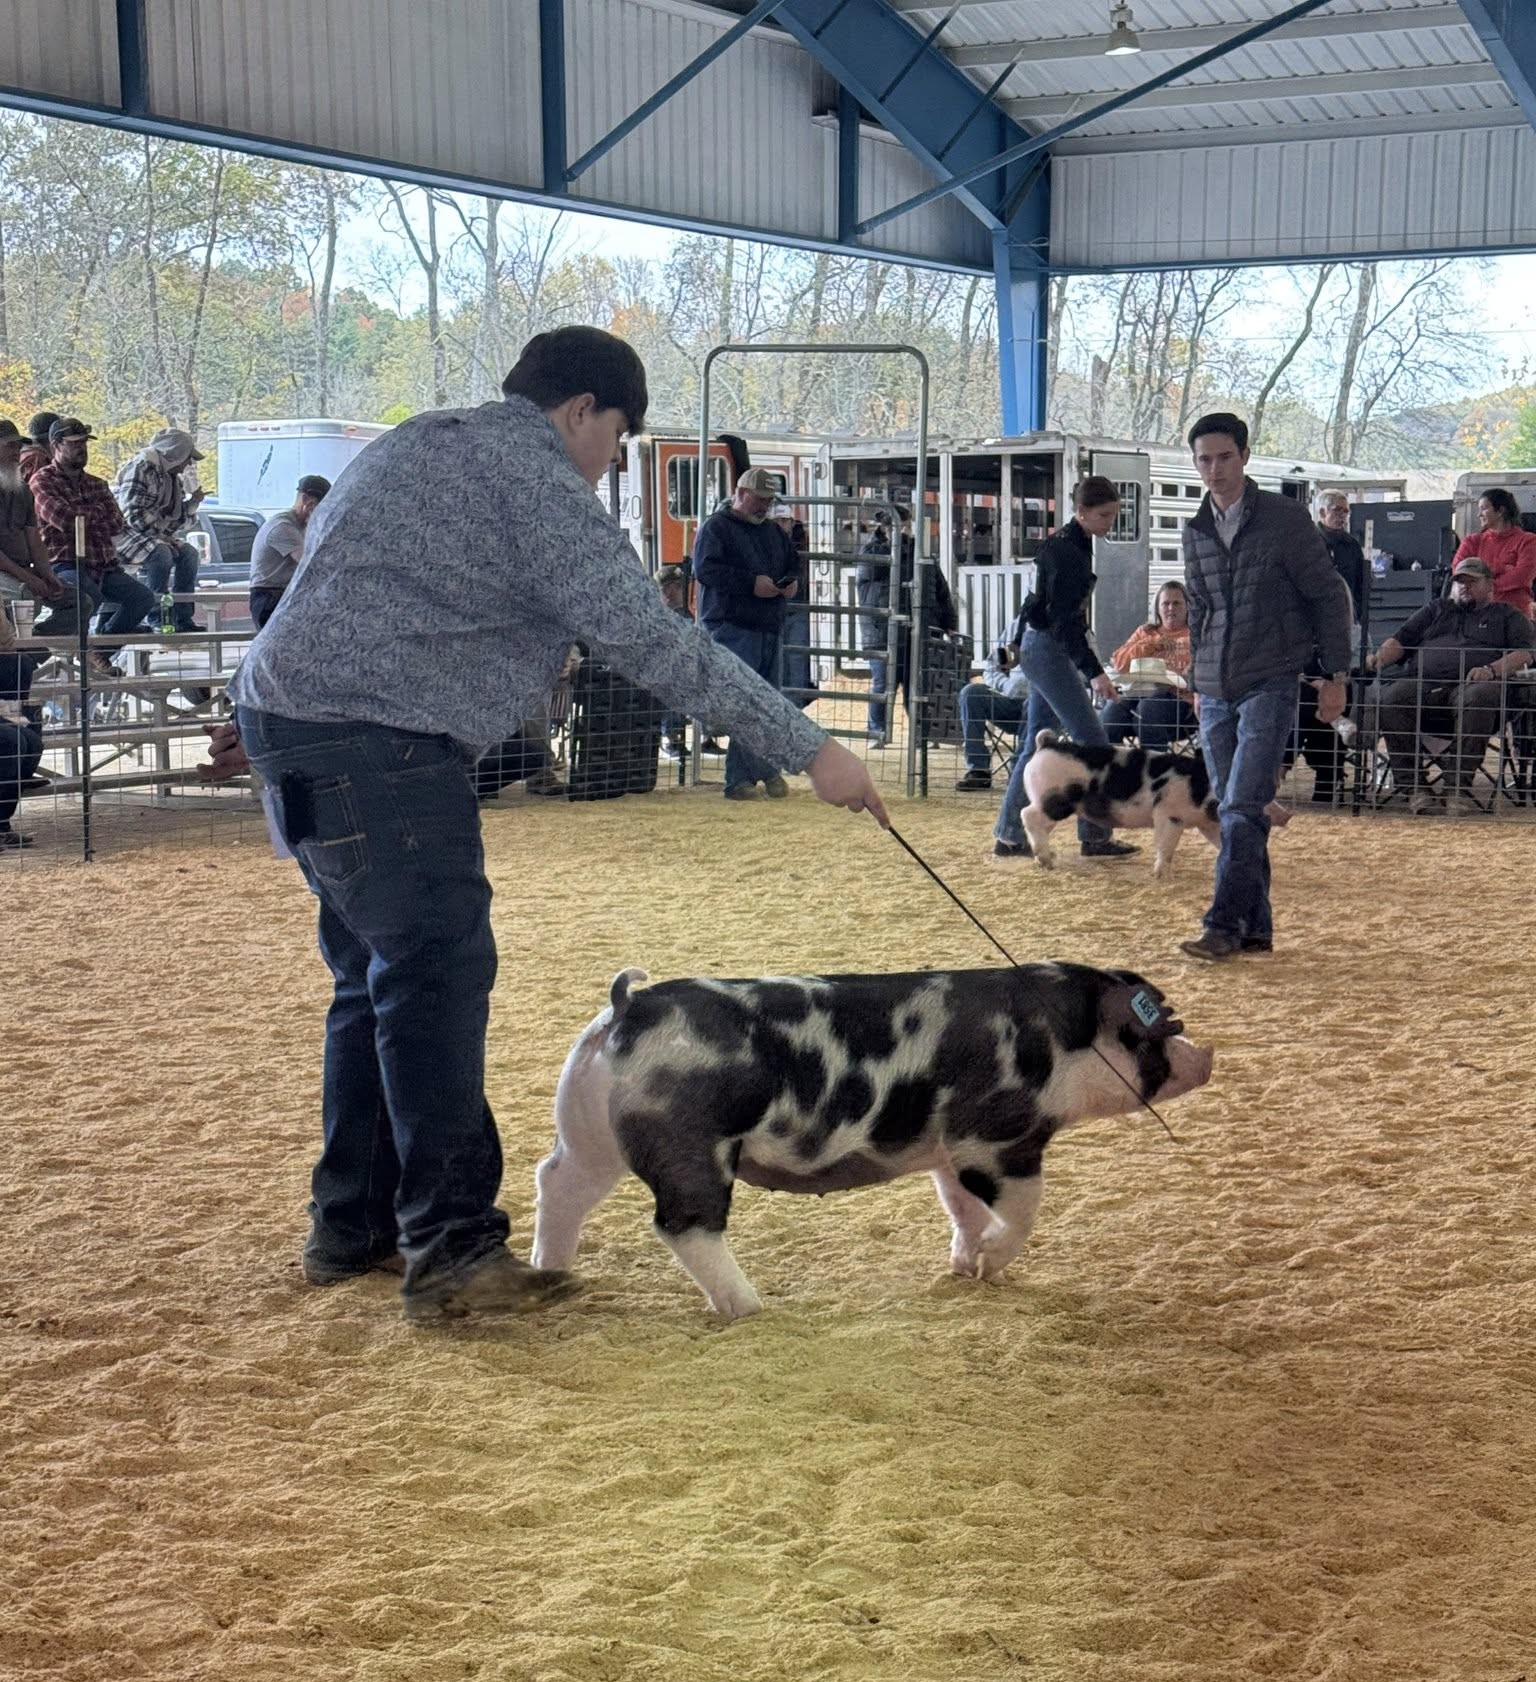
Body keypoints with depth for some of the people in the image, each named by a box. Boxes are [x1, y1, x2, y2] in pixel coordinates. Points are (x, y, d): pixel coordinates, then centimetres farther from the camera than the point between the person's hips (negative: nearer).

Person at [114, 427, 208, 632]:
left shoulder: (172, 477, 12)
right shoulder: (141, 468, -16)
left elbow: (177, 520, 14)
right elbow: (132, 514, -24)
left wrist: (193, 502, -2)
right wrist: (159, 536, -22)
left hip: (154, 536, 9)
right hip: (125, 534, -9)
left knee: (188, 553, -7)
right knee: (160, 554, -31)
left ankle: (182, 617, -8)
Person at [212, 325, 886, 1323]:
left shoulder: (428, 443, 21)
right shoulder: (533, 477, -11)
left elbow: (340, 586, 28)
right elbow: (653, 642, -15)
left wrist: (278, 715, 35)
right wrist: (810, 750, -12)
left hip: (300, 729, 11)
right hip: (377, 752, -11)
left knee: (378, 977, 16)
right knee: (438, 978, -10)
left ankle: (354, 1227, 23)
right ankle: (454, 1253, -10)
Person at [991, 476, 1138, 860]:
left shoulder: (1075, 544, 13)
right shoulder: (1066, 550, -18)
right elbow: (1064, 619, -22)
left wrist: (1084, 666, 21)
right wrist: (1094, 671, -25)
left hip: (1043, 650, 10)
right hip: (1047, 650, -10)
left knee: (1038, 741, 11)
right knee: (1092, 742, -6)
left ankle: (1010, 836, 14)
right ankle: (1096, 836, -1)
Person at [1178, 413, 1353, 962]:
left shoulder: (1285, 519, -5)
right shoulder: (1196, 532, 10)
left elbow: (1329, 595, -1)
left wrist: (1335, 675, -3)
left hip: (1270, 685, -6)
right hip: (1216, 693, 6)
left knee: (1243, 808, -14)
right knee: (1232, 812, 7)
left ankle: (1224, 925, -16)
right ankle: (1254, 926, 13)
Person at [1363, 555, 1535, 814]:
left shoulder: (1506, 615, 25)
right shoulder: (1435, 611, 36)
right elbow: (1400, 641, 26)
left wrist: (1493, 669, -12)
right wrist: (1380, 657, 2)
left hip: (1473, 685, -3)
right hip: (1424, 685, 3)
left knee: (1478, 699, -41)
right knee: (1389, 699, -31)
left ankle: (1458, 788, -36)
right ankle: (1411, 784, -28)